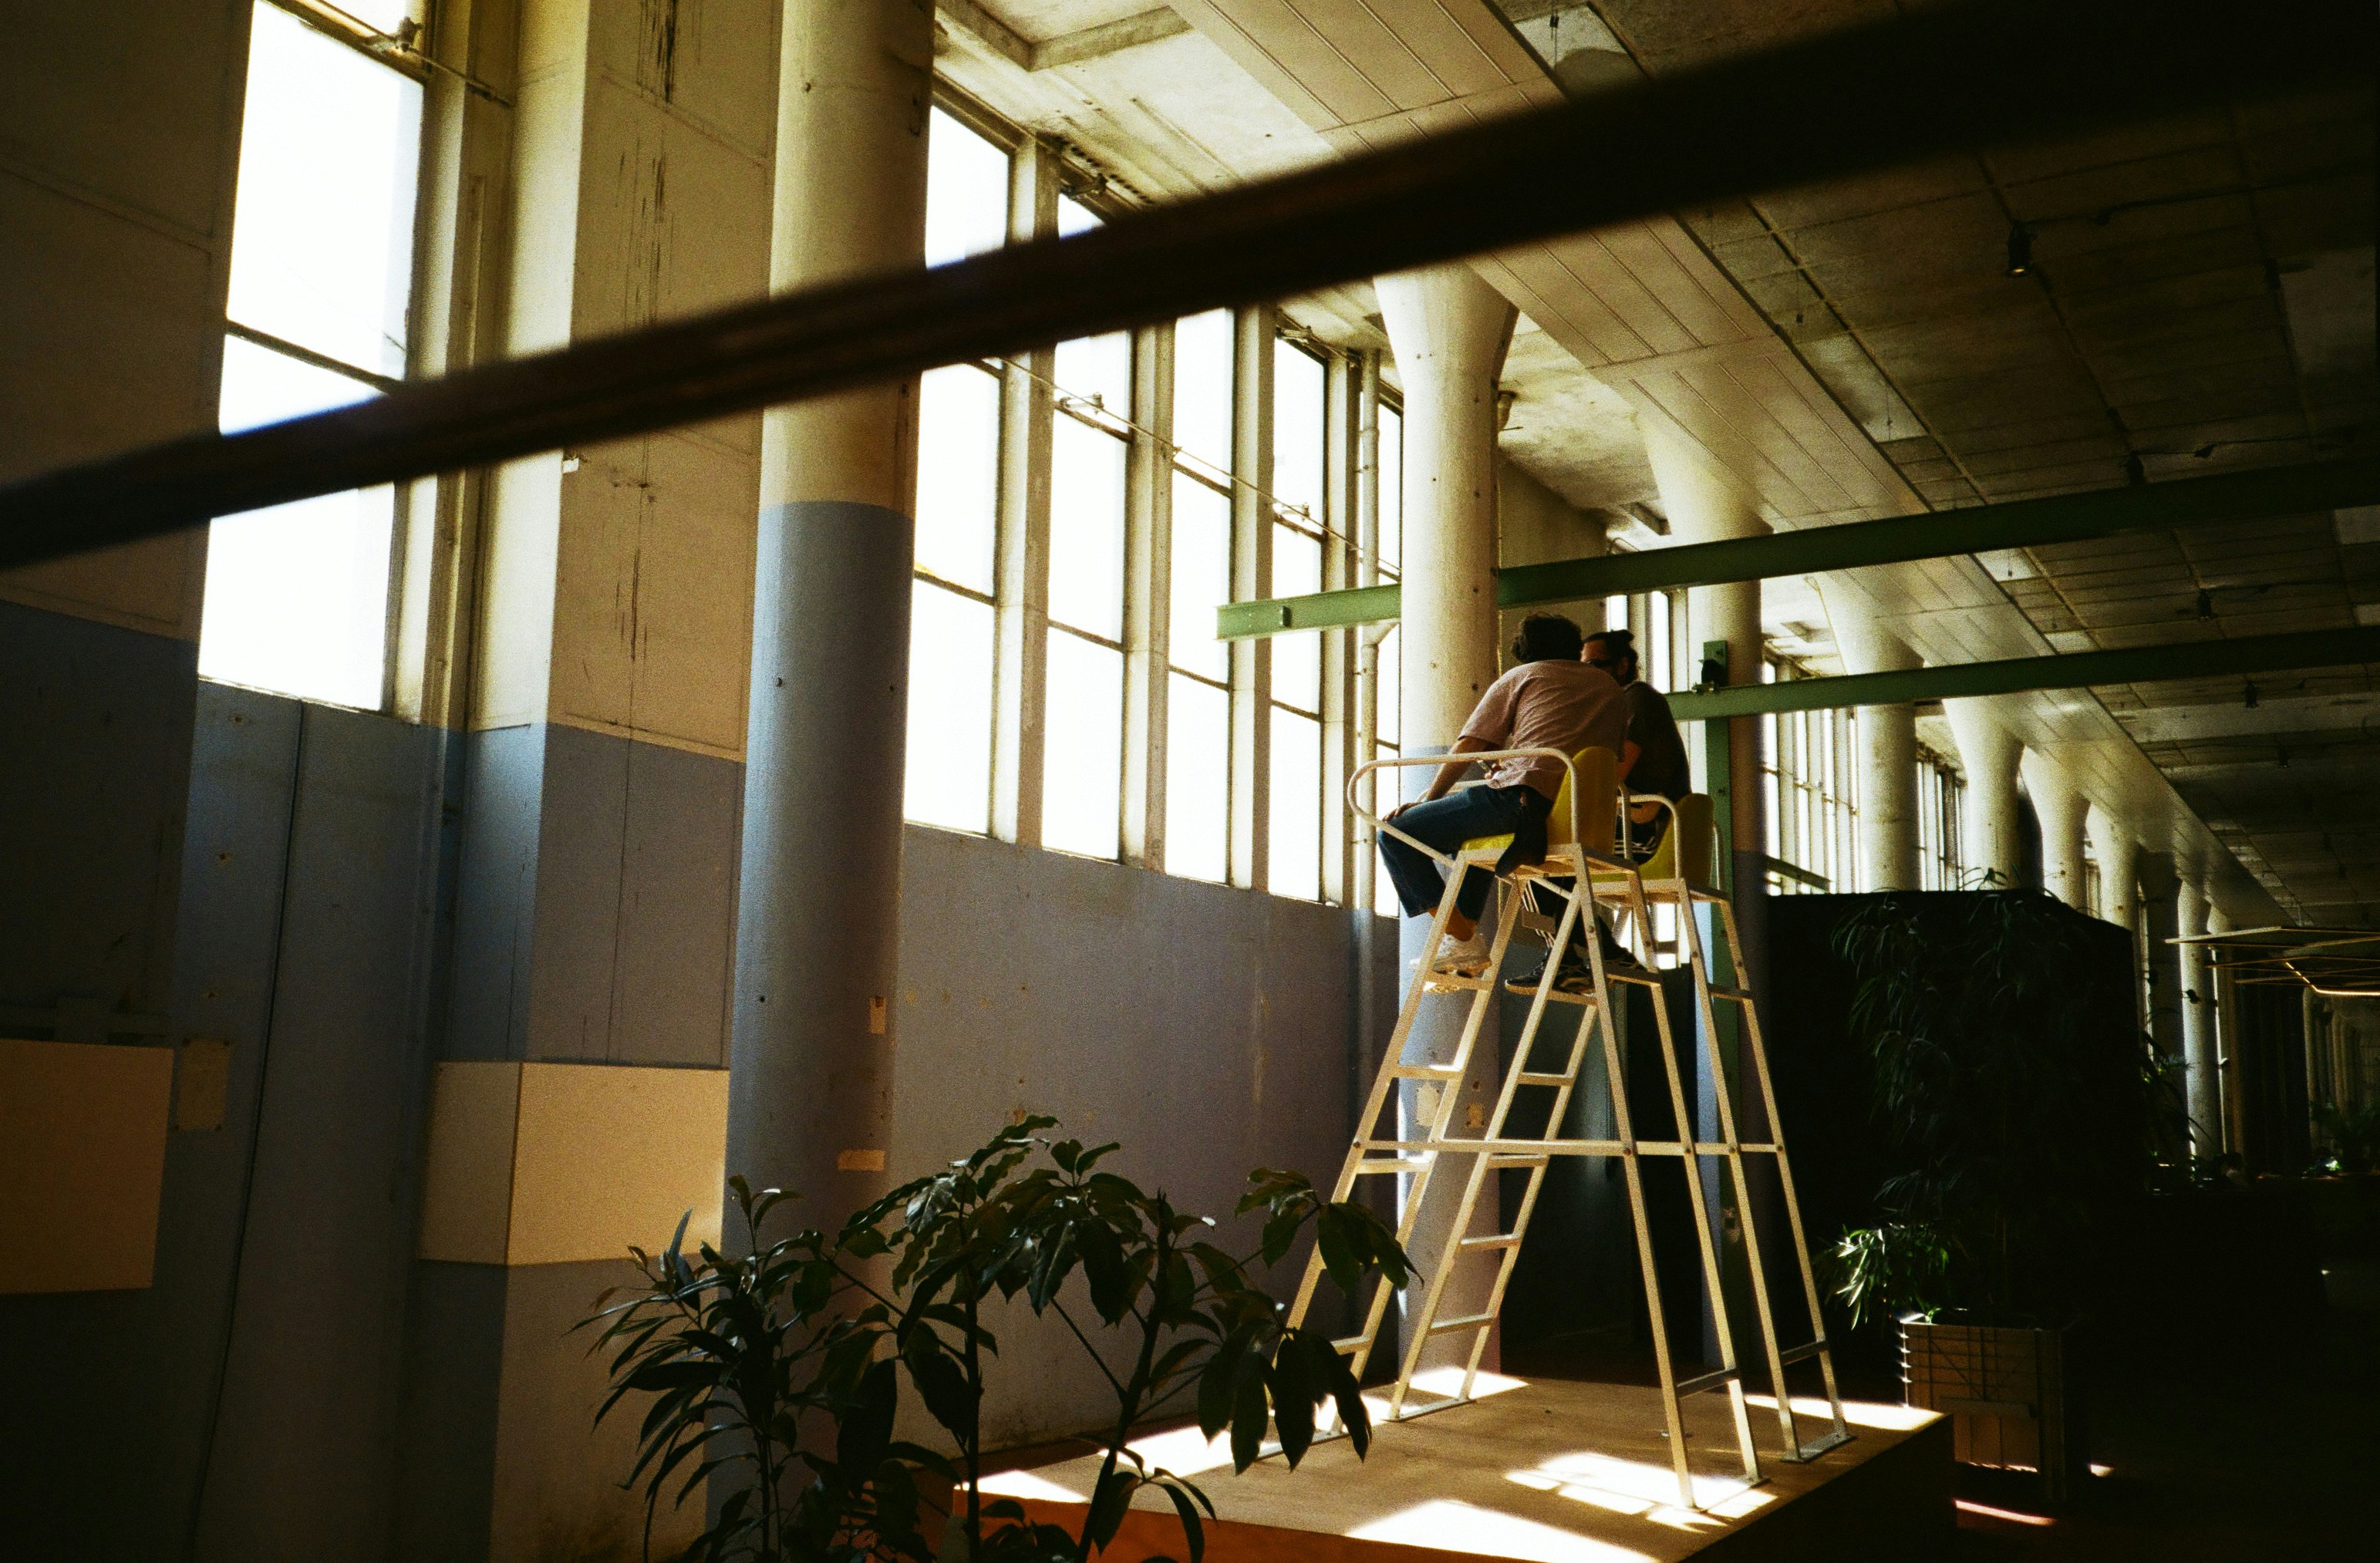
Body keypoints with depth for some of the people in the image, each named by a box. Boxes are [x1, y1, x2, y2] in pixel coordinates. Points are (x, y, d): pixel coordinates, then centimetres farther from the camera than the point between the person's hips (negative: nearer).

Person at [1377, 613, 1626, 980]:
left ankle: (1462, 939, -2)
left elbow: (1466, 749, 8)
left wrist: (1429, 798, 21)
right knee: (1476, 837, 37)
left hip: (1525, 800, -7)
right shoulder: (1610, 687, 28)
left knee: (1396, 836, 3)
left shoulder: (1521, 677, 15)